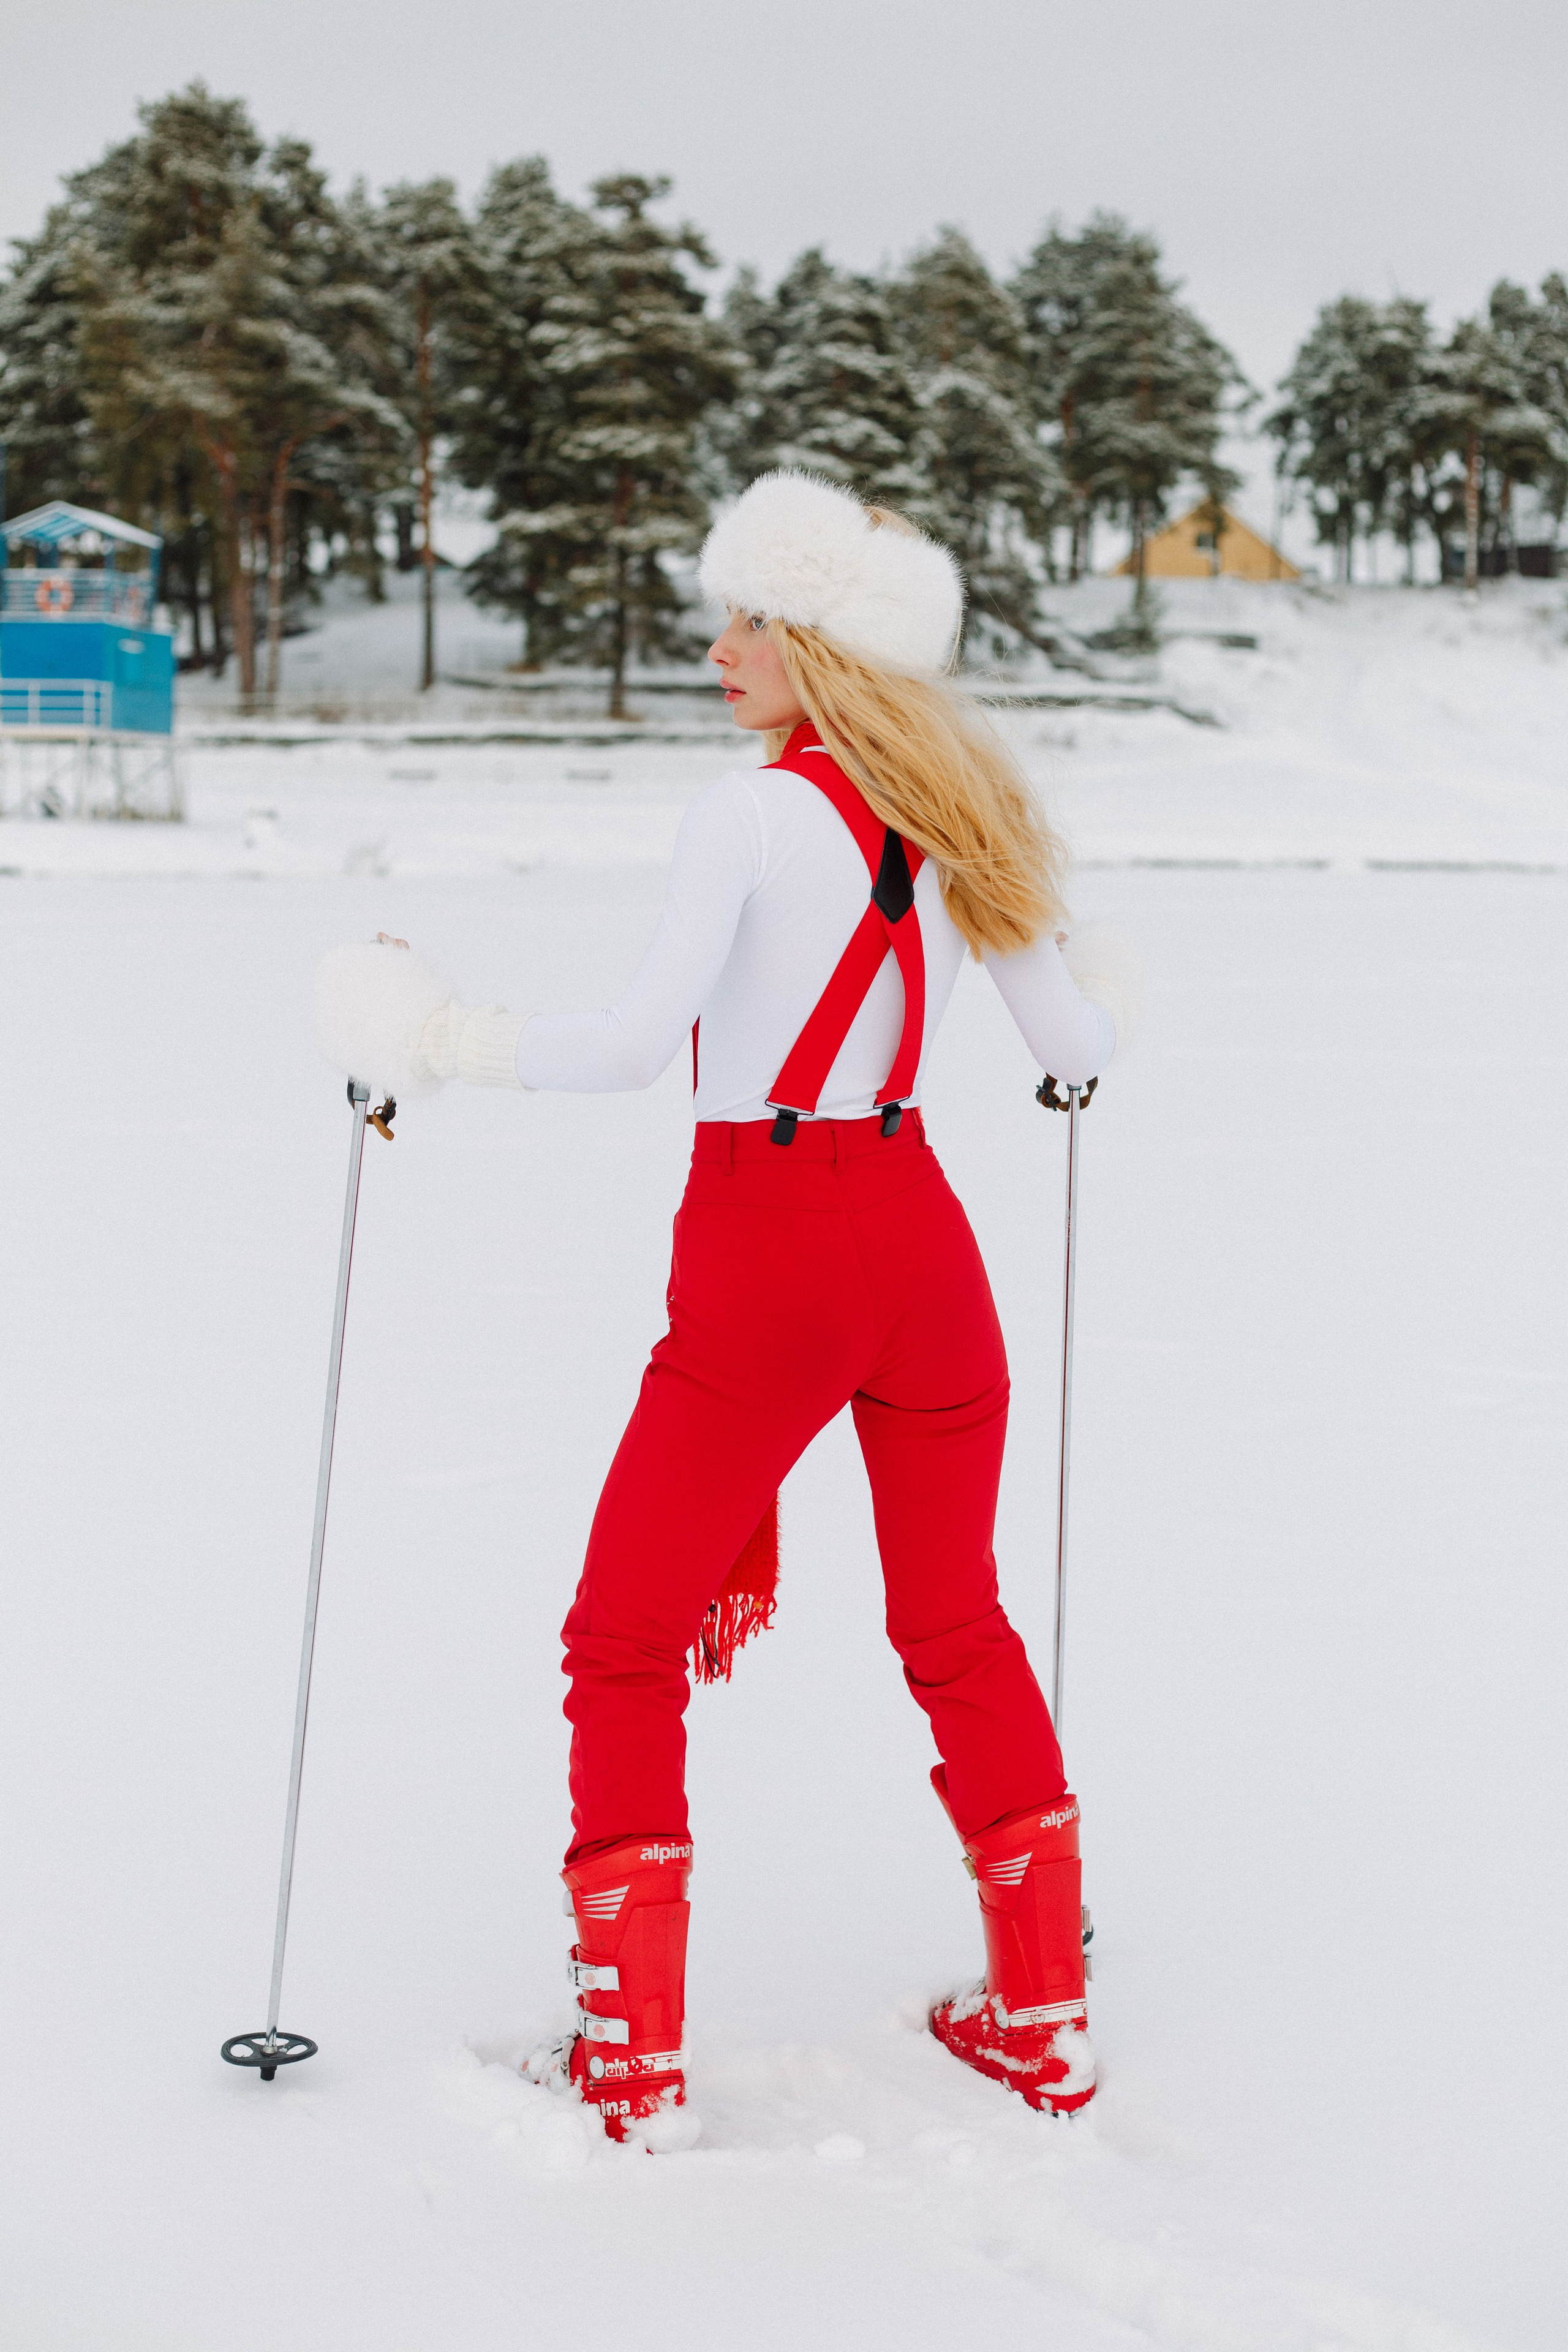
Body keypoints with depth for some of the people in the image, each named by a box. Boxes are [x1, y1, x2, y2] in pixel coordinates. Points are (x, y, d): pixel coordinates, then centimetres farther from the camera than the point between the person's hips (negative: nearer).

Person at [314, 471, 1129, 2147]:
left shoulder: (755, 812, -12)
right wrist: (1083, 1039, 33)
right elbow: (1078, 1039, 10)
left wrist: (440, 1042, -9)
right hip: (920, 1238, 6)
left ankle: (631, 2057, 6)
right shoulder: (958, 815, 6)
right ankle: (1041, 2016, 25)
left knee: (625, 1640, 6)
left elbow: (636, 1044, -20)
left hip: (765, 1253, -6)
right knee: (955, 1626, 19)